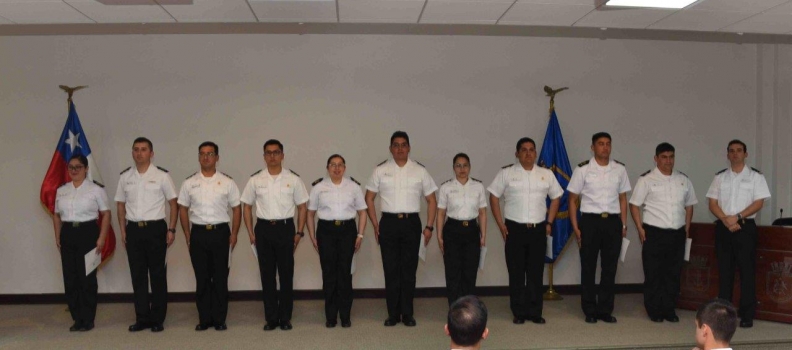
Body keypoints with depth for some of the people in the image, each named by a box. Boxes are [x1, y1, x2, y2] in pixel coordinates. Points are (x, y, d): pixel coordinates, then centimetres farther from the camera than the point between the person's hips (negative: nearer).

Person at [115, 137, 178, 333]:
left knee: (157, 274, 3)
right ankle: (142, 318, 18)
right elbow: (120, 205, 13)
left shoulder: (161, 176, -3)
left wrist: (171, 230, -6)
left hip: (155, 229, -3)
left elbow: (173, 204, 0)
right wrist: (123, 231, 5)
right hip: (133, 229, 3)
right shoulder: (125, 177, 8)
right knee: (138, 275, 8)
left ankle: (157, 319, 13)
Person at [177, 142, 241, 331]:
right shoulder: (189, 183, 5)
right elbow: (183, 209, 9)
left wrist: (234, 234, -3)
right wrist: (187, 236, 2)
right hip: (198, 233, 1)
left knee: (220, 278, 4)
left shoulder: (227, 182, 1)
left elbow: (236, 209, 4)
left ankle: (219, 319, 14)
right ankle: (204, 319, 17)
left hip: (220, 232, -1)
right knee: (202, 278, 7)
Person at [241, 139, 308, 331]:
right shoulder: (255, 179, 3)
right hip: (263, 229, 1)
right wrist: (251, 233, 2)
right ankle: (271, 318, 17)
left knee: (286, 274, 4)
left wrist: (299, 232, -1)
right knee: (267, 275, 7)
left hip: (285, 228, -1)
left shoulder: (293, 179, 0)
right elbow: (247, 206, 8)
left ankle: (285, 317, 16)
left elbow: (302, 207, 4)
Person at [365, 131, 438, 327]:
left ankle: (407, 314, 16)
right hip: (389, 223, 0)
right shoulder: (380, 171, 5)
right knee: (391, 270, 4)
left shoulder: (420, 171, 6)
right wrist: (375, 224, 2)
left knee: (409, 270, 5)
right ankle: (393, 314, 14)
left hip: (411, 223, 0)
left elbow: (431, 200, 8)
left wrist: (429, 227, 1)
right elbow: (369, 198, 9)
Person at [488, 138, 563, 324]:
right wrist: (500, 224, -2)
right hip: (514, 229, -2)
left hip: (539, 229, 2)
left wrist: (549, 222, 7)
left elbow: (556, 197, 16)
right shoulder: (506, 173, 1)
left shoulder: (546, 174, 8)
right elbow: (494, 196, 3)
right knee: (516, 273, 3)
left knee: (536, 273, 5)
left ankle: (535, 312, 16)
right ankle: (519, 313, 13)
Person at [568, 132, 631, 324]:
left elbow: (623, 198, 12)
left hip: (613, 221, 3)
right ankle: (590, 311, 16)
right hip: (590, 221, -2)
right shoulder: (582, 169, -3)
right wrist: (575, 228, -5)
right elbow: (572, 200, 0)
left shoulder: (620, 169, 6)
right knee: (588, 268, 5)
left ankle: (605, 310, 20)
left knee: (610, 268, 7)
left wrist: (624, 224, 5)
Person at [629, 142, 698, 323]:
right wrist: (640, 229, -9)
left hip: (677, 234, 4)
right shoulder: (646, 179, -3)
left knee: (673, 274, 9)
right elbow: (634, 205, -3)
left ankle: (669, 310, 20)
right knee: (653, 274, 1)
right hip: (654, 233, -4)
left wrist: (687, 228, 9)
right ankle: (654, 311, 12)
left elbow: (689, 205, 19)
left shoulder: (683, 180, 11)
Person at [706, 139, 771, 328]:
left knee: (747, 271, -2)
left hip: (745, 227, -2)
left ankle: (747, 315, 5)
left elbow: (759, 203, -4)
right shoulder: (720, 177, 10)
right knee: (724, 271, 5)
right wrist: (726, 220, -10)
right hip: (723, 227, 2)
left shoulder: (755, 176, 3)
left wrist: (737, 217, -14)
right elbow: (712, 204, 5)